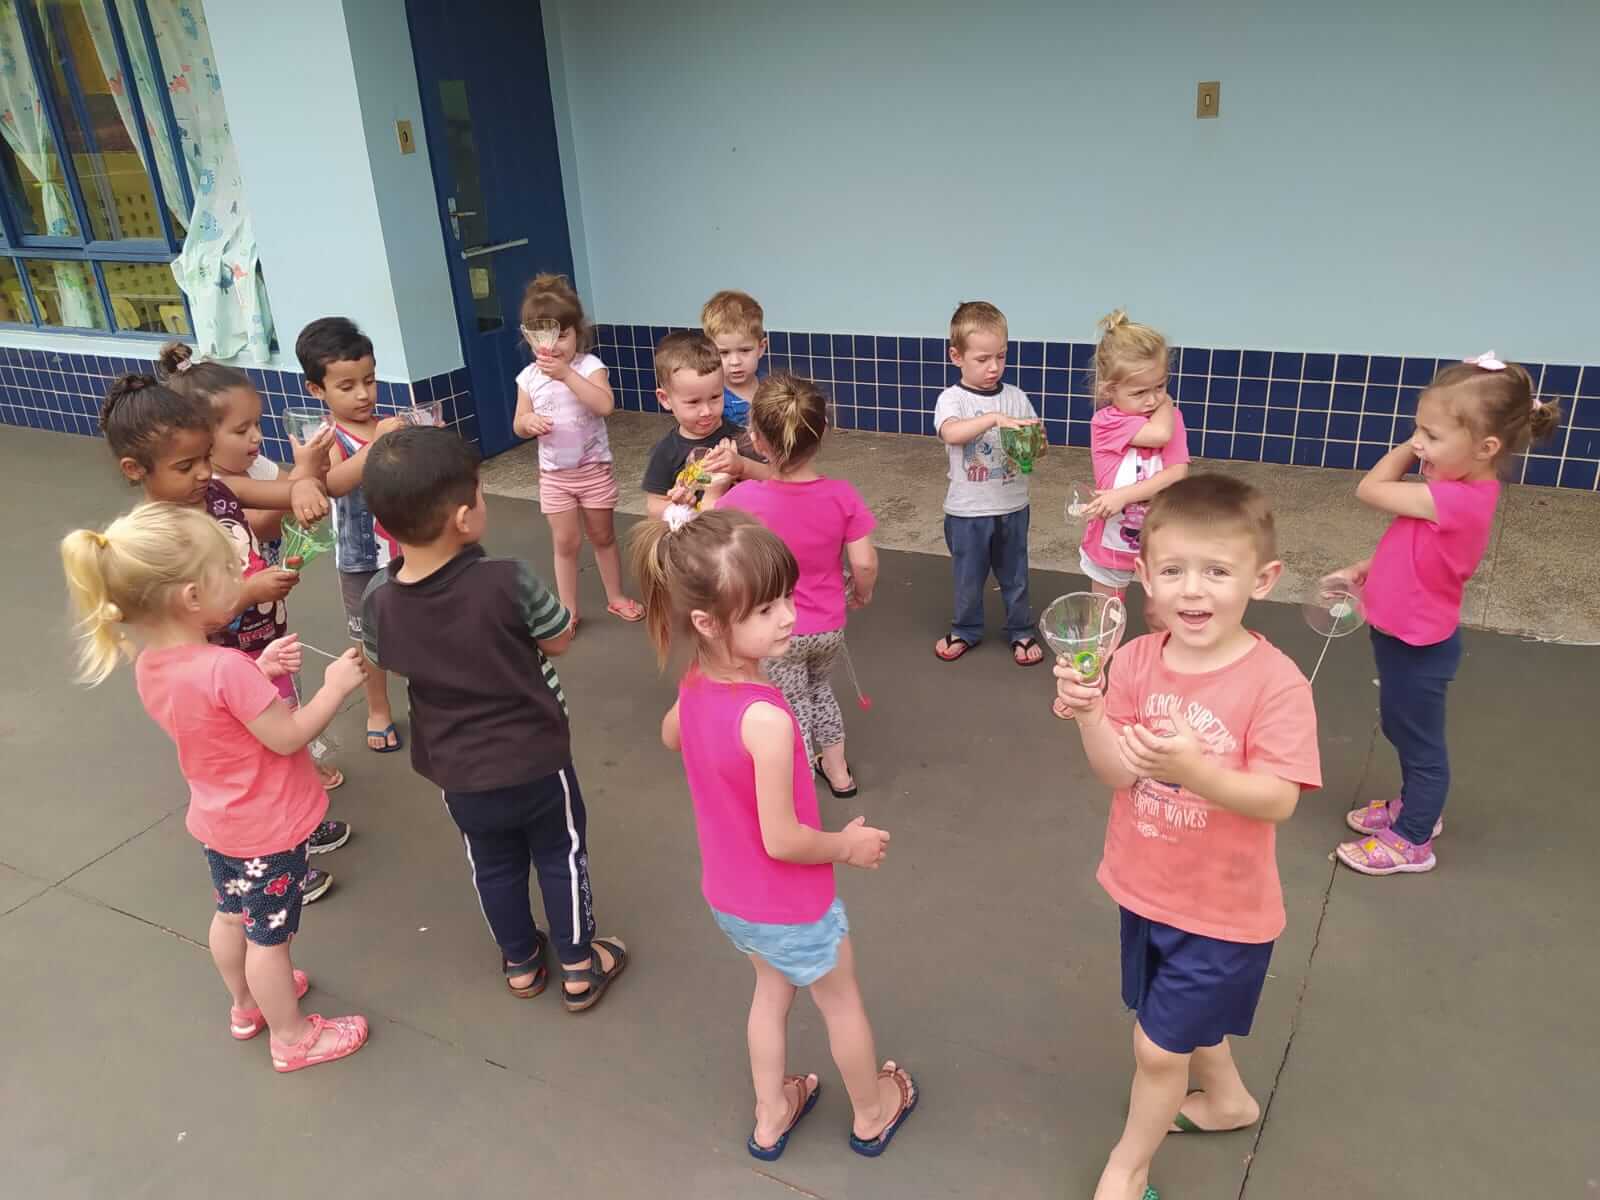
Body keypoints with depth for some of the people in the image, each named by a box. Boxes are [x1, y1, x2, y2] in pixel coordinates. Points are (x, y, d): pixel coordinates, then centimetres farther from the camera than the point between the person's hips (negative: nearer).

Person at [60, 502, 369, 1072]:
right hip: (266, 830, -8)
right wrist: (335, 686, -17)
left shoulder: (150, 663, -8)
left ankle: (248, 1003, 52)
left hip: (218, 822, 8)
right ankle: (291, 1037, 31)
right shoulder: (226, 669, -35)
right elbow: (287, 736, -26)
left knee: (231, 917, 28)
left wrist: (259, 671, -6)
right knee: (269, 938, 11)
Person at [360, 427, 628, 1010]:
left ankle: (520, 962, 44)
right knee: (560, 855, 19)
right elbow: (560, 639, -12)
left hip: (457, 771, 4)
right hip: (536, 757, -3)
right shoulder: (508, 582, -29)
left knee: (494, 864, 25)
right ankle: (579, 966, 34)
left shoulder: (378, 601, -17)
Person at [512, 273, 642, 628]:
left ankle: (616, 597, 32)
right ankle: (568, 610, 19)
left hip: (594, 468, -2)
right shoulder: (529, 377, -3)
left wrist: (567, 374, -35)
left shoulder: (589, 366, -13)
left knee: (603, 536, 15)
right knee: (566, 543, 7)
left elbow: (605, 406, -31)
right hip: (554, 474, 2)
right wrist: (529, 422, -18)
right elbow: (518, 425, 6)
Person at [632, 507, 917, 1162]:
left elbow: (671, 736, 11)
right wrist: (849, 844, -13)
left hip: (729, 894, 6)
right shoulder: (766, 719, -38)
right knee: (842, 1001, 22)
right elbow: (783, 841, -30)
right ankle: (873, 1113, 48)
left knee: (772, 990, 31)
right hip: (788, 906, -6)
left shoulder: (693, 686, -14)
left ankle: (771, 1115, 50)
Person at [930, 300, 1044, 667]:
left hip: (1012, 507, 2)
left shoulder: (1016, 397, 0)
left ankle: (1021, 632, 34)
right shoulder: (952, 398, -11)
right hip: (968, 510, -2)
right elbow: (950, 433, -32)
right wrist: (995, 418, -41)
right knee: (968, 578, 14)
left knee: (1014, 575, 16)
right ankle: (966, 631, 35)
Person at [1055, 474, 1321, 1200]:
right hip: (1146, 890, 5)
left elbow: (1278, 801, -25)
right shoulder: (1137, 661, -11)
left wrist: (1194, 771, -42)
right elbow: (1116, 772, -13)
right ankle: (1227, 1100, 59)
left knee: (1158, 1046, 6)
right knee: (1188, 1021, 28)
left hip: (1223, 909, -5)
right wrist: (1089, 714, -32)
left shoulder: (1275, 682, -23)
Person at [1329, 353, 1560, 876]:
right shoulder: (1456, 487, -5)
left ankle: (1412, 842, 30)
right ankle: (1416, 807, 49)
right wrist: (1364, 570, 4)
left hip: (1418, 646, -9)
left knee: (1421, 742, 11)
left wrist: (1405, 451, -12)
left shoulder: (1457, 501, -34)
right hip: (1404, 636, 9)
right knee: (1401, 729, 27)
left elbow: (1369, 489, -26)